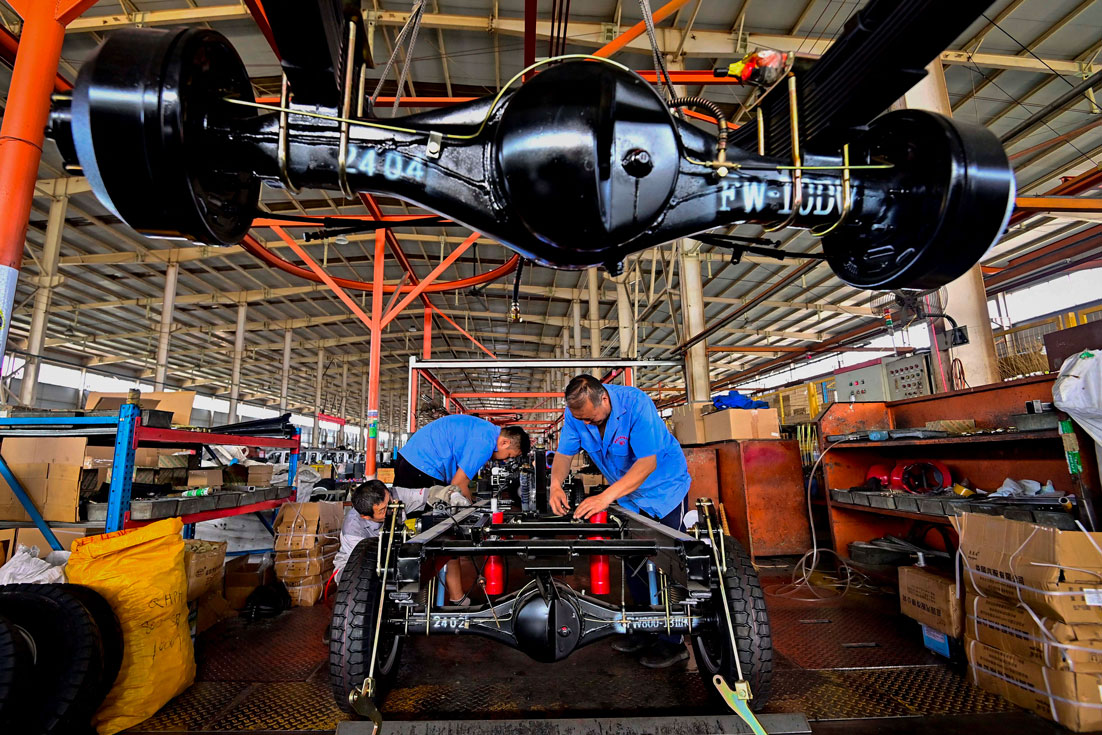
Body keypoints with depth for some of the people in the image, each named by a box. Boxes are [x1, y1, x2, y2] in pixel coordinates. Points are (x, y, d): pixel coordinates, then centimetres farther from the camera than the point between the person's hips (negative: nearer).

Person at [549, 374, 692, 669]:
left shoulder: (636, 404, -34)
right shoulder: (575, 413, -17)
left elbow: (647, 462, -37)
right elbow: (564, 452, -9)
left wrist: (606, 496, -45)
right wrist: (556, 484, -29)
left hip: (663, 487, -5)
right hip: (627, 493, 6)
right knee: (634, 562, 13)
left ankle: (672, 642, 14)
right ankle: (645, 630, 30)